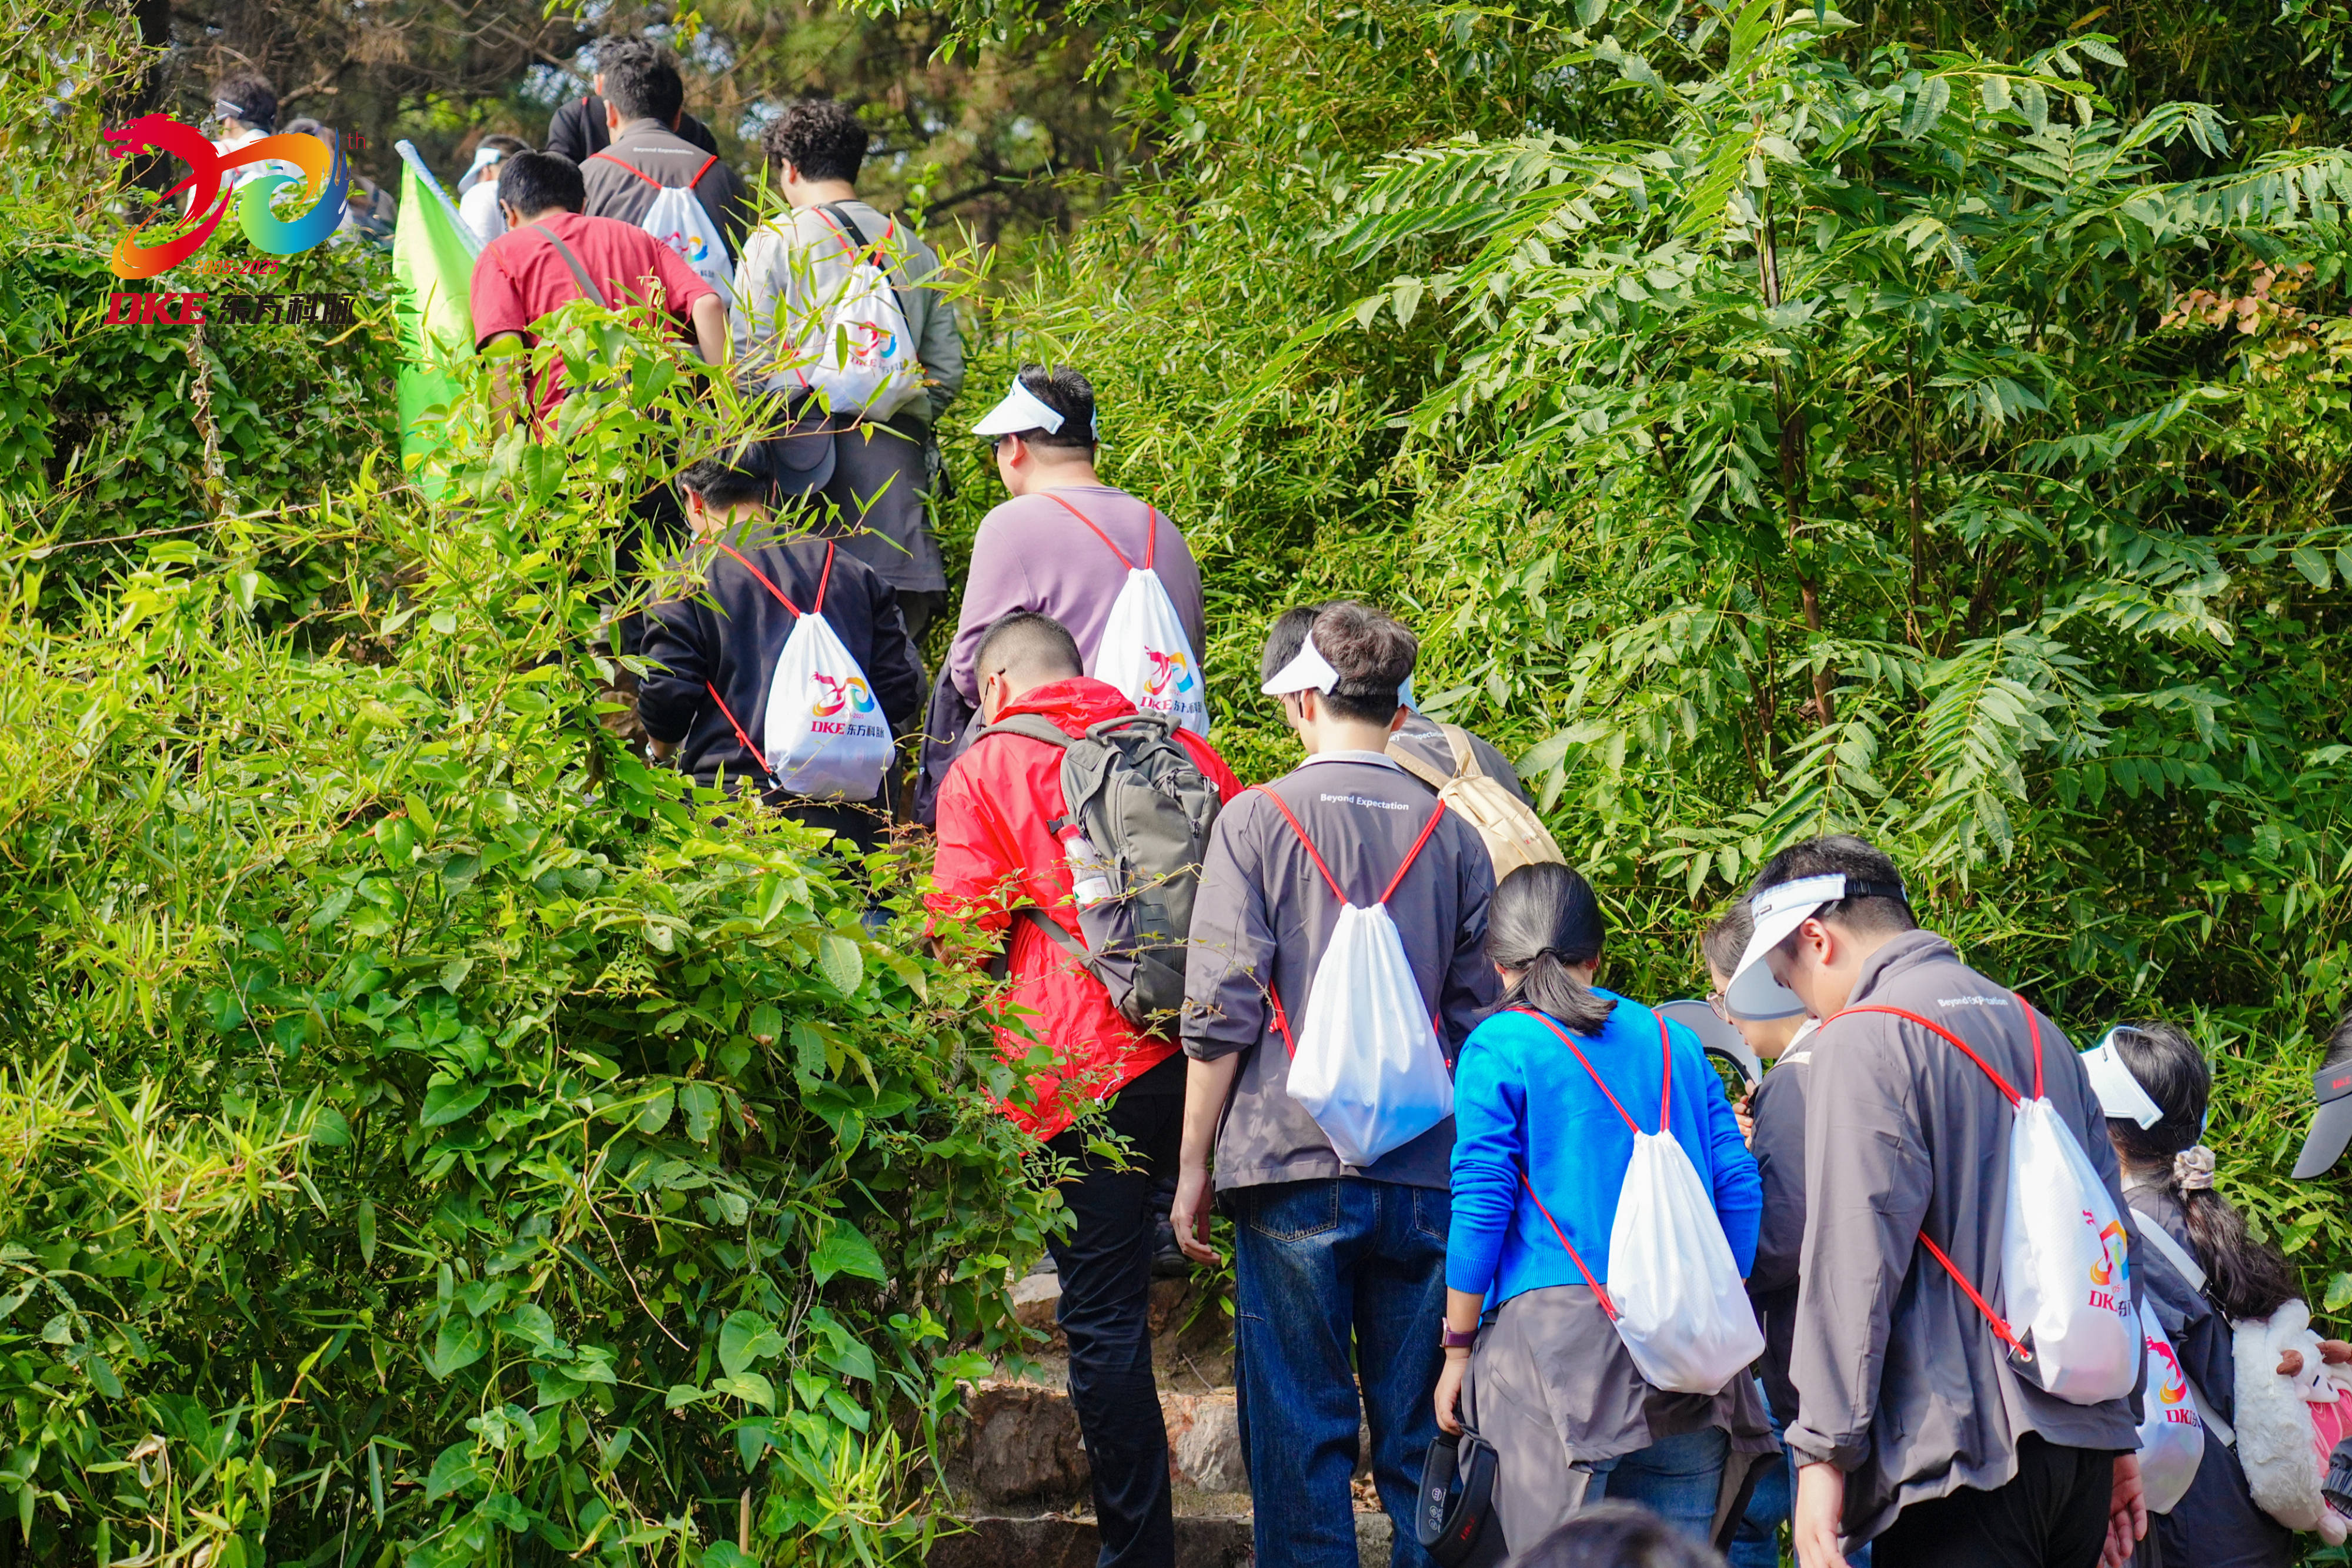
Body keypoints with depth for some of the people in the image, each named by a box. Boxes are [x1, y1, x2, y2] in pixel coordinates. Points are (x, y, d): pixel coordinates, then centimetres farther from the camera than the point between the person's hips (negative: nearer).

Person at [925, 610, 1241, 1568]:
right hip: (1202, 1049, 4)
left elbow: (960, 930, -1)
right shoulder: (1177, 747, 14)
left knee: (1104, 1323, 1)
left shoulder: (985, 771, 3)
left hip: (1082, 1075, -4)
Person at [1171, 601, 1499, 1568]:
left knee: (1300, 1429, 2)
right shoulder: (1453, 834, 7)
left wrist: (1194, 1164, 2)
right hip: (1427, 1171, 3)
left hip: (1294, 1167, -3)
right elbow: (1477, 1017, 10)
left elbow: (1221, 1015, -6)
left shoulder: (1258, 820, -2)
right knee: (1421, 1434, 7)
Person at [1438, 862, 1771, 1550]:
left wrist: (1459, 1348, 3)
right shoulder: (1677, 1043, 14)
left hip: (1557, 1330, -4)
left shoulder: (1499, 1048, 0)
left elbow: (1481, 1207, -5)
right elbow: (1739, 1190, 11)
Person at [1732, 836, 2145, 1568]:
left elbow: (1853, 1265, -15)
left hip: (1964, 1450, -8)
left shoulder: (1862, 1040, -8)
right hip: (2083, 1445, 8)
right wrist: (2117, 1434, 24)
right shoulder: (2037, 1028, 18)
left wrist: (1824, 1452, -12)